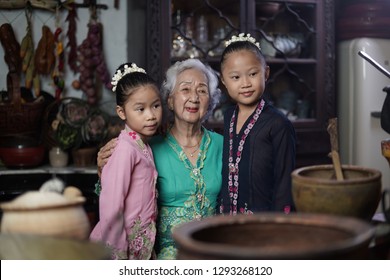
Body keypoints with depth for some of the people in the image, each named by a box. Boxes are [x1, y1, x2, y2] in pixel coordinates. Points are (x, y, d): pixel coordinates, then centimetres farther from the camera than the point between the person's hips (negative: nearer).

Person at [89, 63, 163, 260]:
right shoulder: (125, 149, -18)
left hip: (143, 242, 8)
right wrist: (118, 252, -18)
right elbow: (111, 206, -21)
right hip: (125, 243, -8)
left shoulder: (143, 145, 6)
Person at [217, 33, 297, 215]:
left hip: (263, 219, -5)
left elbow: (284, 181, -12)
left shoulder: (278, 125, -13)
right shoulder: (228, 117, 5)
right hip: (227, 215, 5)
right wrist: (220, 212, 13)